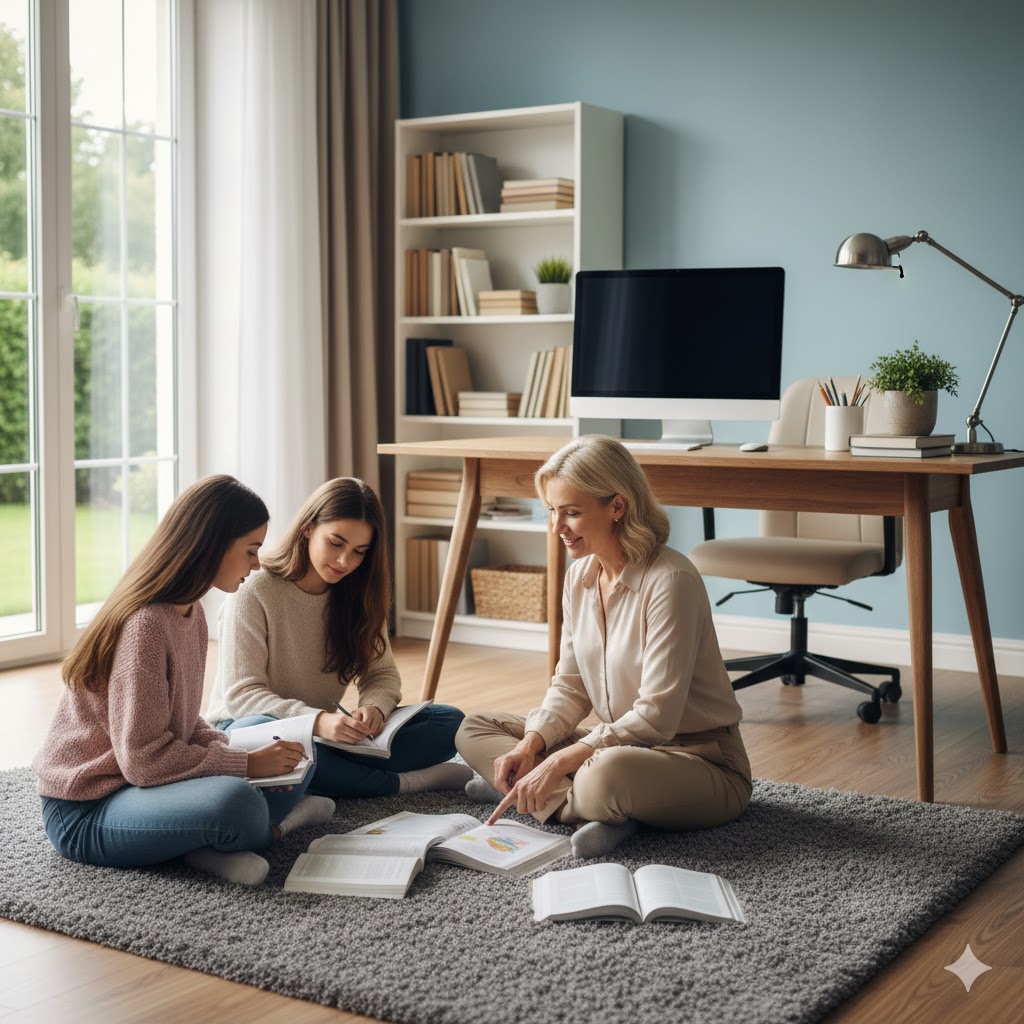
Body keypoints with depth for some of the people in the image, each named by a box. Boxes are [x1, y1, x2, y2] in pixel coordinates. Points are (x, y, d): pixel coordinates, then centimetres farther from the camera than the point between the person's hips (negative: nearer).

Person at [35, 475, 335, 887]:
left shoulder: (191, 614, 8)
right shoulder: (145, 625, -22)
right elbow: (143, 759, -24)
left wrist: (241, 753, -6)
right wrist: (245, 764, -16)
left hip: (137, 786, 10)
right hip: (85, 813, -10)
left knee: (292, 762, 11)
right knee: (234, 801, -36)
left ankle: (205, 844, -8)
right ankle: (274, 825, -4)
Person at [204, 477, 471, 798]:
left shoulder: (358, 595, 4)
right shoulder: (254, 593, -14)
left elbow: (383, 674, 3)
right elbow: (242, 693, -19)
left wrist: (374, 707, -23)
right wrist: (317, 721, -35)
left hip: (326, 734, 5)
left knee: (449, 721, -12)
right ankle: (400, 783, -29)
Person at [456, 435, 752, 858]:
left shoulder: (670, 581, -23)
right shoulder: (579, 575, 3)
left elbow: (656, 716, -25)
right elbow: (570, 686, 9)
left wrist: (559, 763, -26)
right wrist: (530, 744, -9)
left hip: (698, 757, -9)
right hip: (617, 741, 9)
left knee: (607, 773, -42)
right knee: (473, 729, 3)